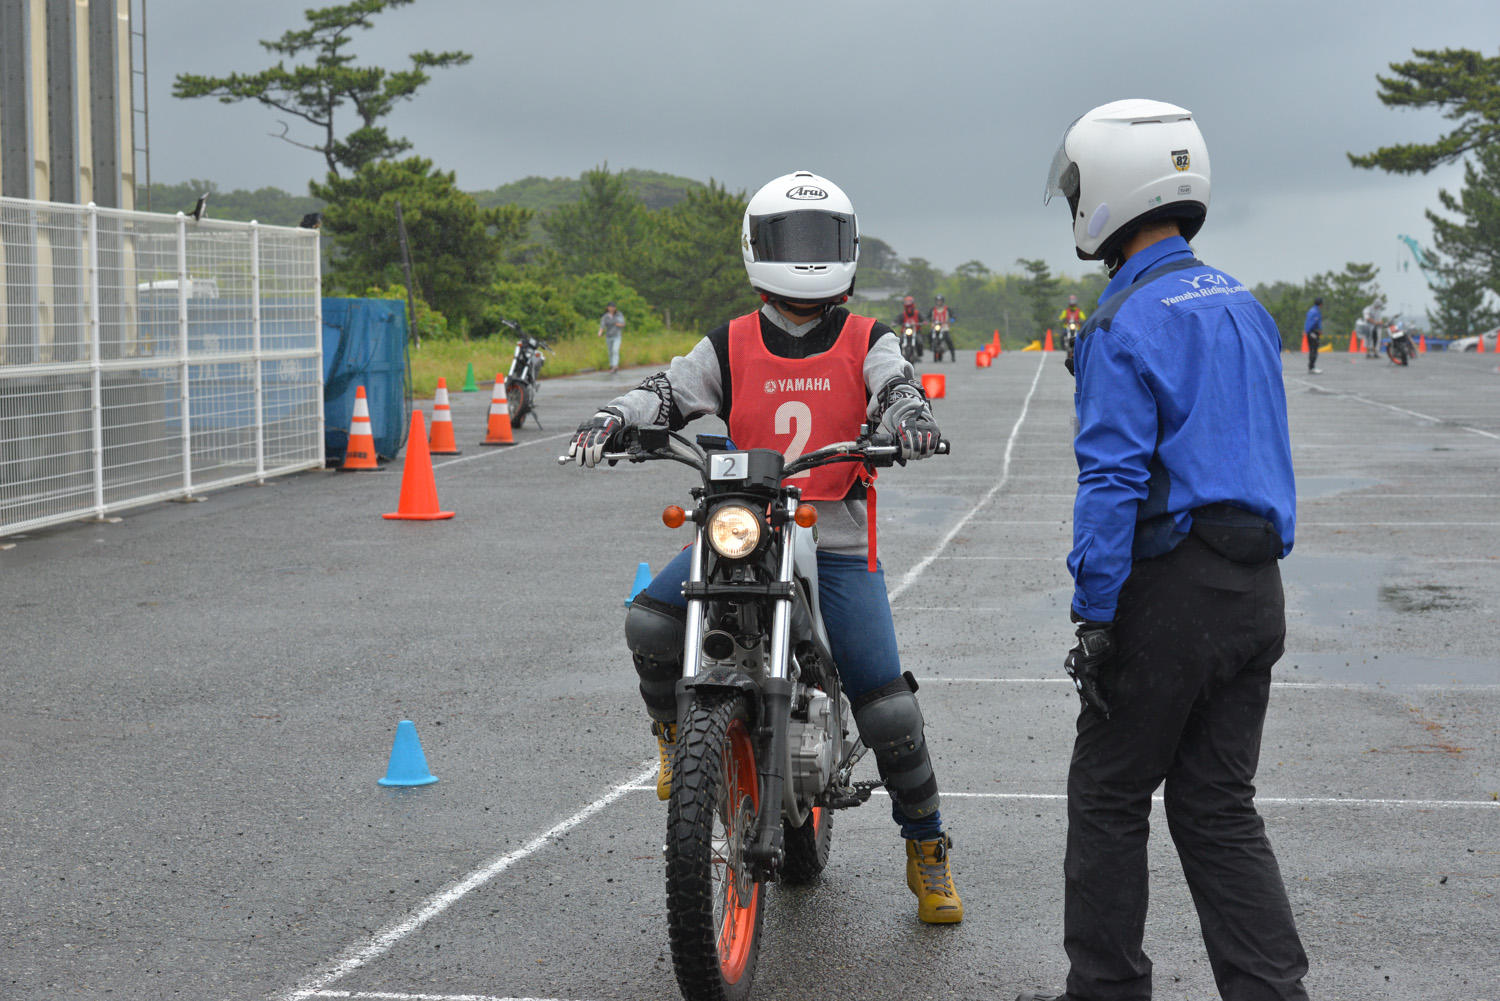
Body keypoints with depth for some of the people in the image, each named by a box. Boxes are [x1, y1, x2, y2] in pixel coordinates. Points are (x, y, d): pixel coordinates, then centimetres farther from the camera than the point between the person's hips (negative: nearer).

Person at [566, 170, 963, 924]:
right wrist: (611, 419, -21)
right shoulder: (731, 346, 9)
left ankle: (927, 849, 13)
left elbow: (896, 388, -11)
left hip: (837, 540, -1)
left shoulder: (868, 343, 6)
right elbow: (669, 391, 1)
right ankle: (675, 735, 9)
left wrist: (910, 417, -36)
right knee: (649, 622, -23)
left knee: (886, 704, -7)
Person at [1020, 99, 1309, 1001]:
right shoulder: (1243, 305, 12)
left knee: (1109, 799, 7)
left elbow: (1113, 481, -18)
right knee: (1220, 809, 12)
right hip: (1257, 589, 7)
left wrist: (1096, 618, -16)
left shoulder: (1125, 325, -12)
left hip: (1169, 589, -7)